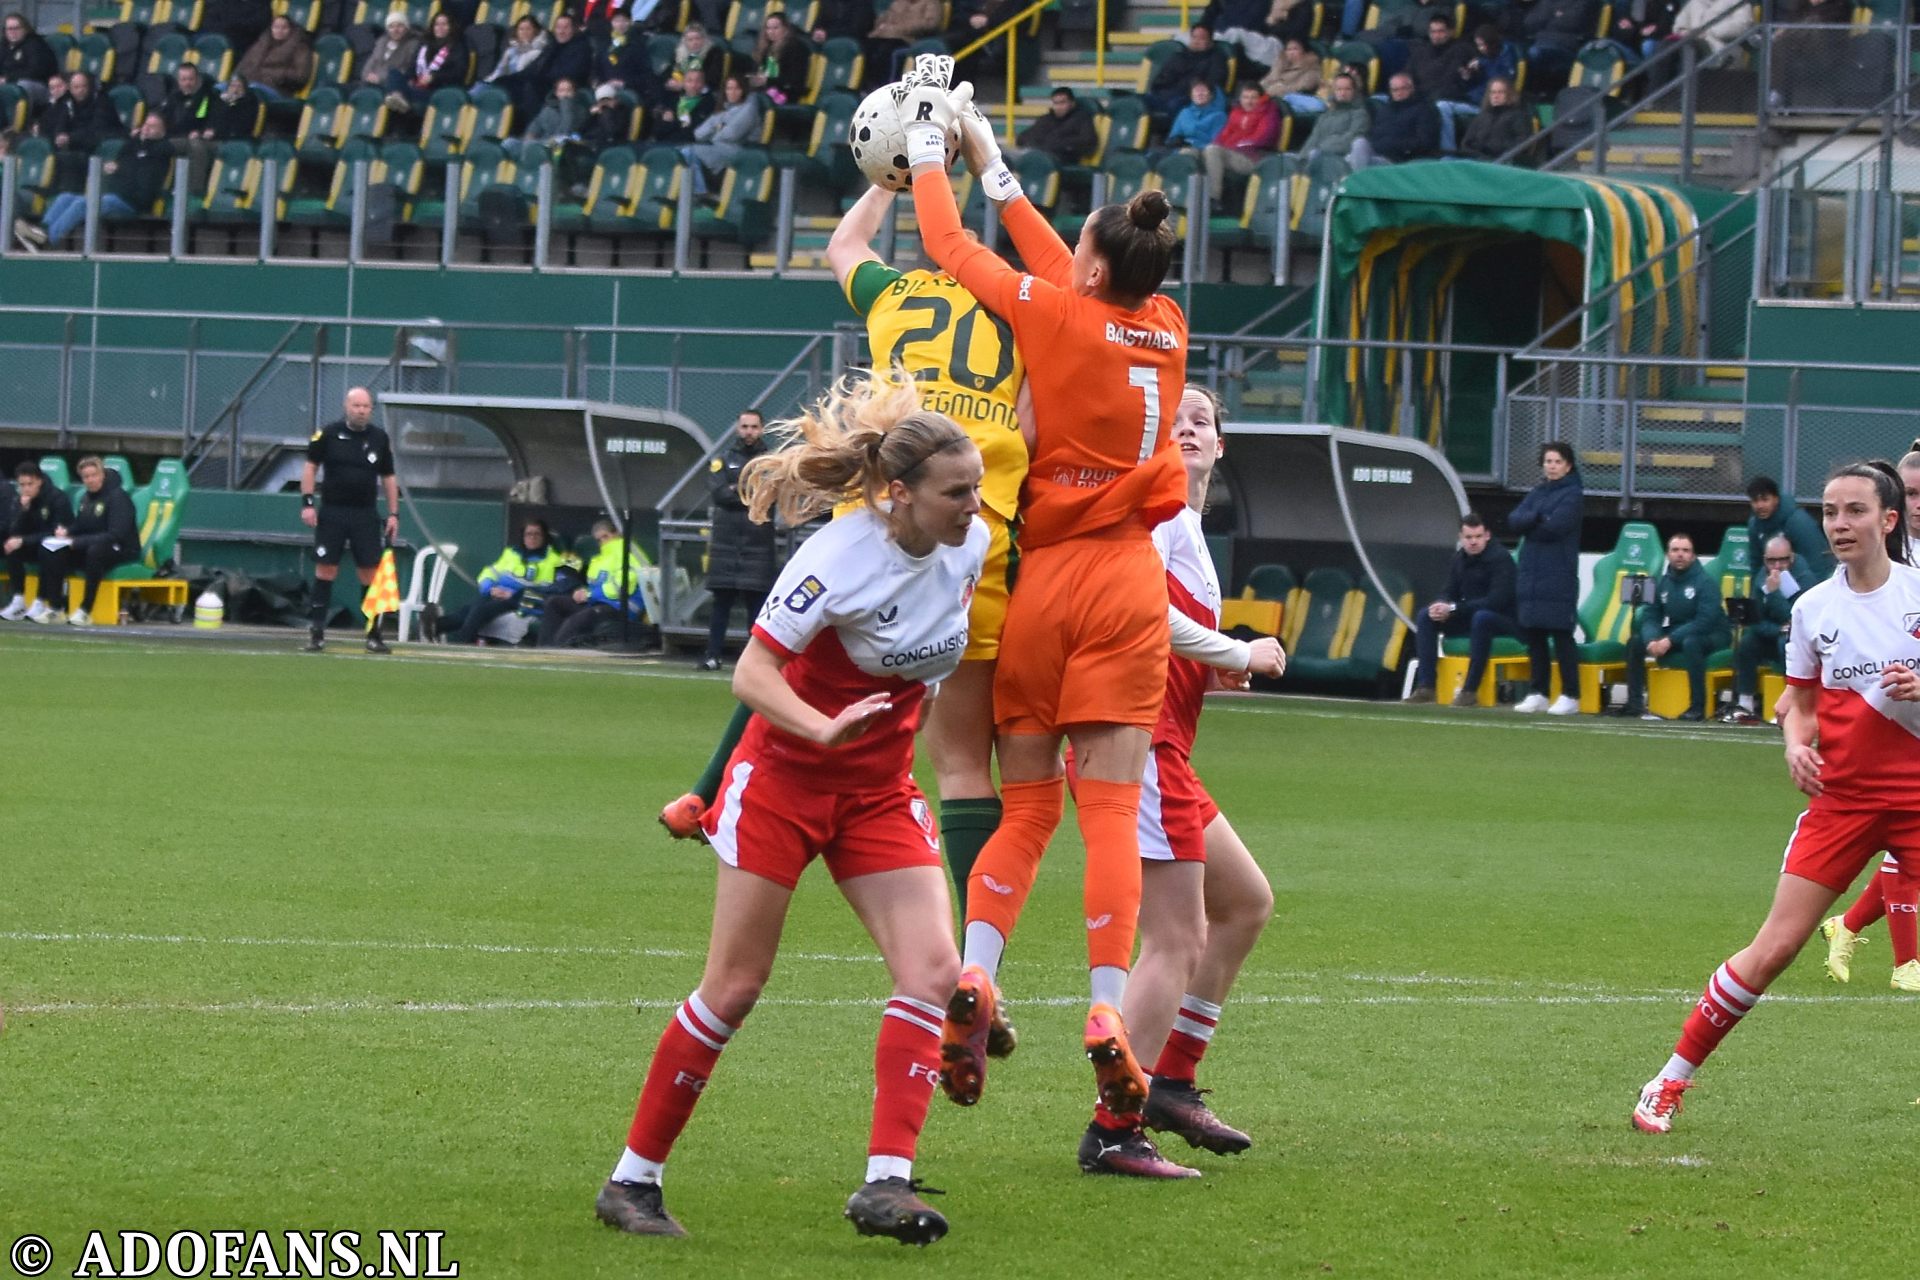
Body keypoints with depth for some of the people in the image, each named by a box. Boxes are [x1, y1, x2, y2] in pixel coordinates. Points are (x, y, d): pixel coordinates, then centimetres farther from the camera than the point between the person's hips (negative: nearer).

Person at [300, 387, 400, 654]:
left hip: (365, 516, 2)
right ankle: (316, 630, 4)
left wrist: (393, 513, 7)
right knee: (325, 569, -2)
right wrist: (307, 502, -7)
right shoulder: (328, 434, -1)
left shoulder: (379, 438, 5)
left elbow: (388, 477, 12)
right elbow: (310, 466, 3)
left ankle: (373, 633, 4)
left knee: (370, 572, -2)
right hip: (332, 512, -2)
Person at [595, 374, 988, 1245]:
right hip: (785, 780, -5)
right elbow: (752, 672, -23)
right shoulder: (841, 558, -24)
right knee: (734, 986, -1)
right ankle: (633, 1180, 11)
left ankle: (886, 1183, -17)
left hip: (880, 792, 6)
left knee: (932, 967, -14)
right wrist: (823, 728, -39)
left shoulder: (970, 546, -5)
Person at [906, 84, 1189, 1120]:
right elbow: (1060, 270, 21)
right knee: (1111, 808, -4)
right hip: (1130, 580, 2)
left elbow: (953, 251, 3)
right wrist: (994, 170, 29)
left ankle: (973, 977, -12)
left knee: (1026, 806, 8)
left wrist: (929, 162, 20)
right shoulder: (1165, 332, 4)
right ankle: (1108, 1015, -14)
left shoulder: (1059, 320, -8)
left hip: (1046, 578, -2)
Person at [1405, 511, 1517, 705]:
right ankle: (1425, 687, -16)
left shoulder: (1500, 558, -17)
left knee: (1481, 618, -40)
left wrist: (1454, 609, -28)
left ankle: (1470, 689, -34)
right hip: (1469, 616, 7)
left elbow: (1497, 600, -26)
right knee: (1425, 616, -9)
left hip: (1503, 620, -7)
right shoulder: (1460, 558, 5)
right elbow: (1450, 593, 10)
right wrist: (1442, 606, -18)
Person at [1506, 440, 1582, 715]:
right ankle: (1539, 694, 13)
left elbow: (1555, 527, -16)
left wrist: (1529, 525, -2)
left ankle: (1570, 697, -4)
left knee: (1561, 635, -6)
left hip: (1559, 577, -6)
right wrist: (1538, 518, -11)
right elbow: (1514, 523, 5)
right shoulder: (1536, 493, 17)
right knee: (1533, 635, 6)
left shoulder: (1573, 494, -2)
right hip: (1530, 575, 6)